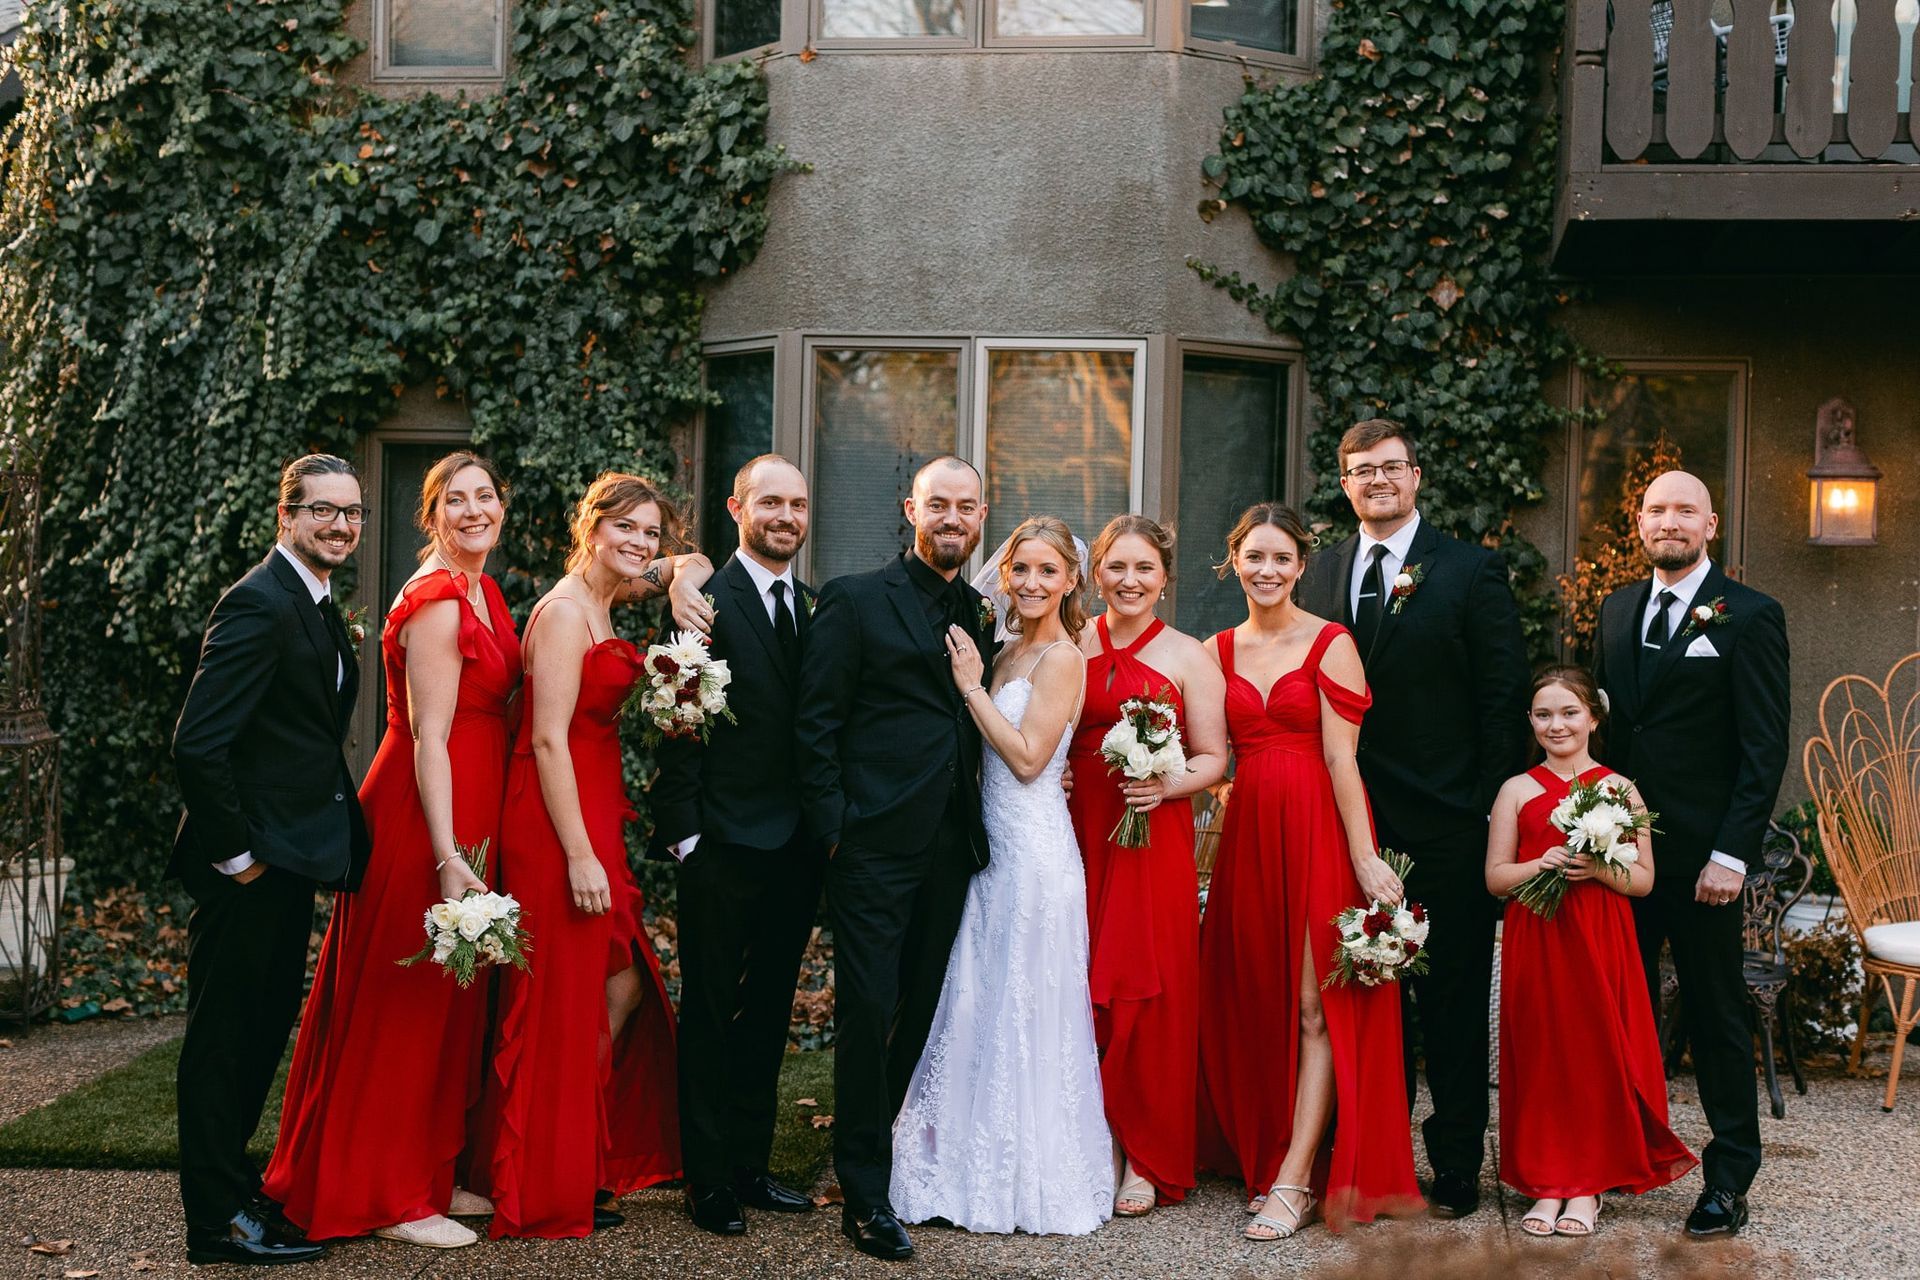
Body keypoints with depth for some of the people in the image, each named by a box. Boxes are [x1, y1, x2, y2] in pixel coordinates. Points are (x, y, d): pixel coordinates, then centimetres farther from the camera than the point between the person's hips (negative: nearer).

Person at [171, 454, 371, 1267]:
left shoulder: (318, 610, 13)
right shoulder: (260, 604, -18)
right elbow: (198, 743, -24)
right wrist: (236, 853, -18)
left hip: (287, 863, 10)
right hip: (250, 868, -10)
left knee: (264, 1028, 19)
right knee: (226, 1036, 2)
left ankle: (230, 1181, 33)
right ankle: (219, 1220, 12)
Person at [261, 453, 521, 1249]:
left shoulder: (482, 593, 12)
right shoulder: (437, 601, -16)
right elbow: (428, 737, -20)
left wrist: (471, 845, 15)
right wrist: (449, 858, -24)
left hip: (466, 819, 9)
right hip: (425, 819, -9)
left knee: (448, 1003, 16)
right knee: (406, 1001, 0)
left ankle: (425, 1172, 29)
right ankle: (386, 1195, 11)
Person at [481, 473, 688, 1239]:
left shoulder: (601, 605, 12)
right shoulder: (565, 611, -14)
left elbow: (683, 566, 34)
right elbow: (548, 739, -20)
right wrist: (580, 857, -22)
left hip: (593, 818, 10)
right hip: (558, 828, -10)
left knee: (622, 988, 15)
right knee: (564, 1004, 0)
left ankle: (589, 1159, 28)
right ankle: (549, 1193, 12)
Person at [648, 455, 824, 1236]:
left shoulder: (820, 609, 10)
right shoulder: (706, 603, -8)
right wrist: (682, 833, -15)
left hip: (797, 848, 6)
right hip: (725, 848, -6)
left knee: (769, 1013, 15)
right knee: (709, 1015, 5)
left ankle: (751, 1165, 28)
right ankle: (708, 1180, 15)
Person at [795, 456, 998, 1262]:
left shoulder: (979, 615, 15)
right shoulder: (856, 601, -1)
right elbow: (816, 726, -5)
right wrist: (834, 831, -11)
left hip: (951, 851, 6)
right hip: (875, 847, -5)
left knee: (920, 1011, 12)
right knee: (868, 1013, -4)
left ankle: (880, 1145, 28)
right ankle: (866, 1197, 4)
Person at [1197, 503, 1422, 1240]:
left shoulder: (1330, 645, -4)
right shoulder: (1219, 651, 11)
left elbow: (1340, 759, -10)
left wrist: (1365, 858, -14)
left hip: (1320, 833, -5)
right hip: (1248, 835, 5)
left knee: (1317, 1007, -4)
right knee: (1256, 1005, 9)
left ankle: (1295, 1180, -4)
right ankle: (1261, 1155, 20)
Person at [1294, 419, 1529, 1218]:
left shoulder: (1471, 572, -1)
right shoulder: (1320, 576, 12)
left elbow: (1504, 697, -3)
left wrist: (1494, 809, -9)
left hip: (1445, 824, -4)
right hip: (1351, 820, 4)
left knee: (1452, 999, 4)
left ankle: (1455, 1168, 13)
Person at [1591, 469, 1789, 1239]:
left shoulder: (1749, 617, -5)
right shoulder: (1618, 611, 13)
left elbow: (1765, 748, -9)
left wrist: (1731, 853, -15)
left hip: (1699, 856, -5)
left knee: (1716, 1015, 4)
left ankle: (1729, 1180, 14)